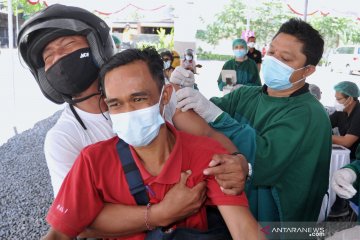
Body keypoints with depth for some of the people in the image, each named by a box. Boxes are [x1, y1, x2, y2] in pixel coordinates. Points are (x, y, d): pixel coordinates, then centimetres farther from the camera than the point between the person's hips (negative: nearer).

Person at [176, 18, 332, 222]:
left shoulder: (309, 115, -17)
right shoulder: (245, 95, 4)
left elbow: (263, 163, -29)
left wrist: (216, 115, -34)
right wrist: (182, 91, -25)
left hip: (269, 219, -5)